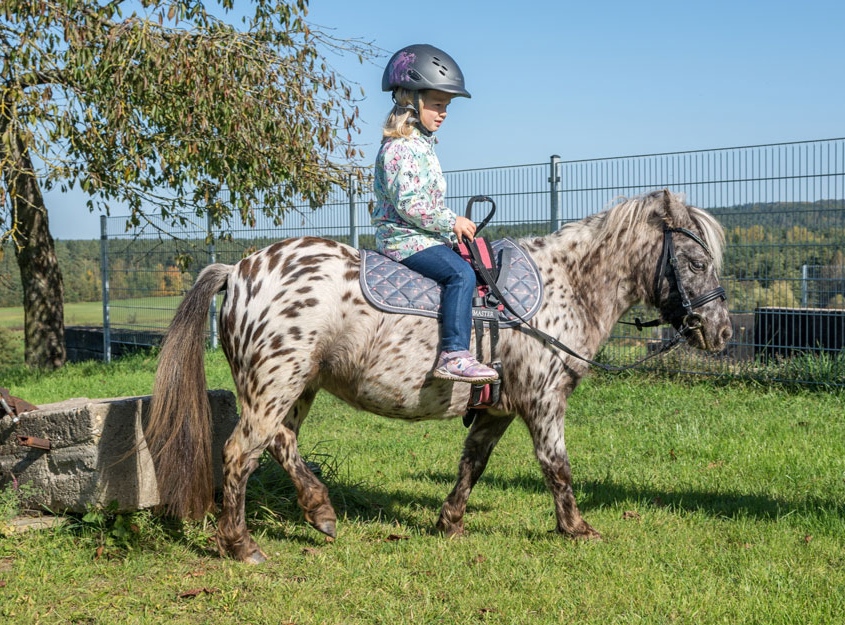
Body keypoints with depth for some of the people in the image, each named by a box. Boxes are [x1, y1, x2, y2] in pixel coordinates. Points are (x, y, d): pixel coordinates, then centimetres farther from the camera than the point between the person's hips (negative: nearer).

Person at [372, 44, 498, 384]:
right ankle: (454, 355, -36)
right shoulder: (400, 146, -15)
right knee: (461, 273, -28)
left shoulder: (421, 144, 18)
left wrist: (451, 224, 14)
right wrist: (452, 222, -17)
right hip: (405, 238, -11)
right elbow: (408, 203, -24)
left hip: (423, 235, 11)